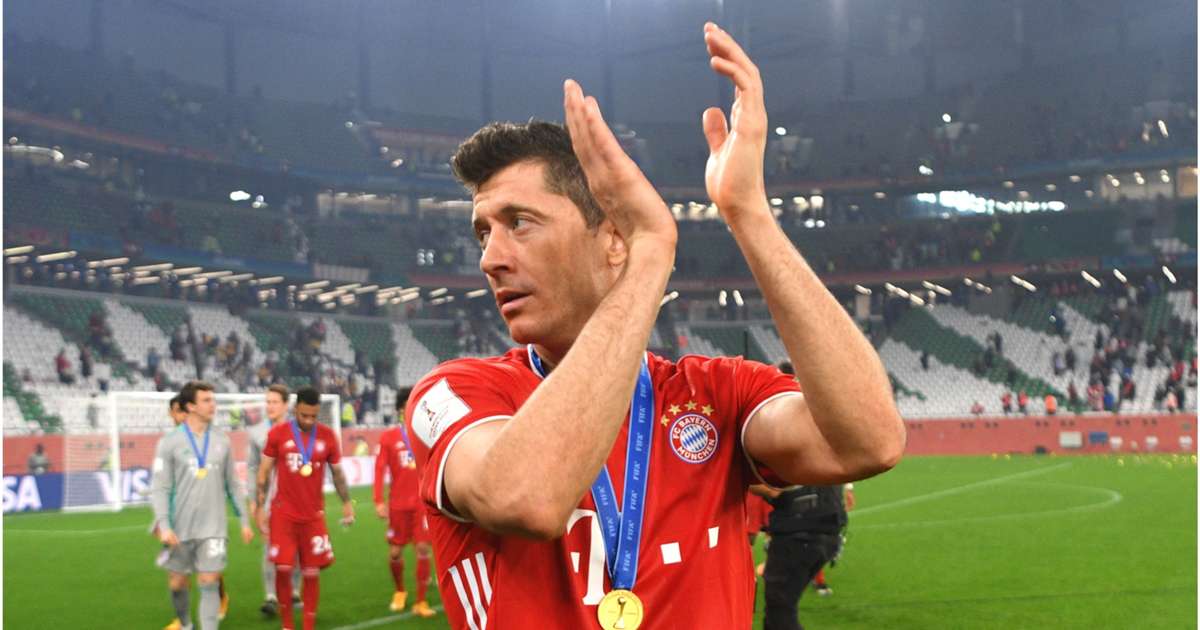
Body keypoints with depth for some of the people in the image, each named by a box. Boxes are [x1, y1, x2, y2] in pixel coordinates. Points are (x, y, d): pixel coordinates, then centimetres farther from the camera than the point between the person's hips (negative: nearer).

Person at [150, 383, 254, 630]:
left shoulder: (222, 440, 5)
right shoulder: (169, 442, -5)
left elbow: (233, 484, 11)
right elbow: (159, 488, -7)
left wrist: (244, 520, 10)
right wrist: (164, 525, -18)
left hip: (213, 528, 1)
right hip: (180, 528, -1)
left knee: (209, 584, -6)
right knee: (177, 584, 10)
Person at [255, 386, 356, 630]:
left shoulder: (327, 435, 1)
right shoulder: (277, 433, -3)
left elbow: (337, 472, 11)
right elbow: (264, 472, 3)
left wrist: (347, 503, 5)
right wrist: (260, 508, 0)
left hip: (314, 515, 1)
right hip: (283, 514, -1)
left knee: (311, 572, 1)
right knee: (283, 569, -6)